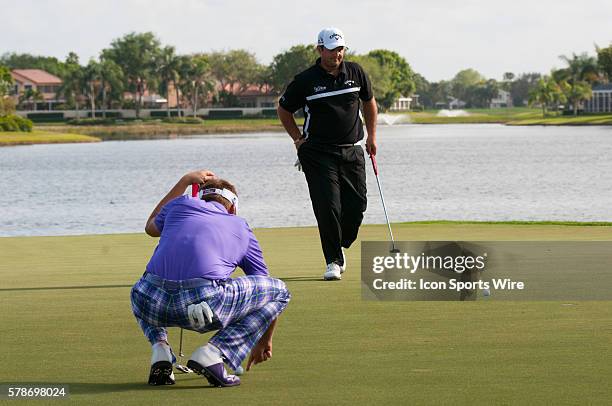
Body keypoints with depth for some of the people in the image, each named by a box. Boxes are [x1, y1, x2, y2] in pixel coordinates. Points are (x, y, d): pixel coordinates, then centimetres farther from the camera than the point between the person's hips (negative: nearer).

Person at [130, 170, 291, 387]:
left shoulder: (180, 204, 27)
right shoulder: (241, 227, 27)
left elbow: (151, 227, 53)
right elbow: (273, 294, 34)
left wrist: (184, 182, 60)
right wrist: (264, 341, 50)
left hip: (155, 304, 3)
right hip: (206, 303, -3)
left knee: (140, 292, 42)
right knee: (280, 290, 19)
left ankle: (160, 349, 11)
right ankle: (213, 353, 2)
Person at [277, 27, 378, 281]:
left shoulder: (355, 73, 3)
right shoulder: (306, 80, -6)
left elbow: (369, 101, 20)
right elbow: (284, 109, 8)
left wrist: (371, 136, 16)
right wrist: (298, 139, 5)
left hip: (352, 150, 3)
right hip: (318, 153, -3)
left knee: (356, 205, -1)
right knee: (328, 207, -12)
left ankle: (339, 247, 24)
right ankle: (333, 261, 0)